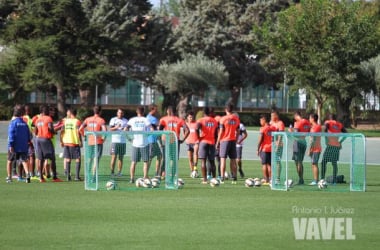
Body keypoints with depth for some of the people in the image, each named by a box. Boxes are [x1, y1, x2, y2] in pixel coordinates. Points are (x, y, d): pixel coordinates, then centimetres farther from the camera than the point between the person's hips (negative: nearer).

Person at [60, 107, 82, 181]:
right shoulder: (77, 121, -6)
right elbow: (78, 132, -12)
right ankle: (77, 176, -6)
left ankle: (68, 176, 4)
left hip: (66, 142, 4)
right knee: (78, 159, 2)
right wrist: (80, 142, -6)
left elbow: (62, 131, 2)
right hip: (75, 142, -3)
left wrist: (61, 141, 10)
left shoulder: (65, 121, 4)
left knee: (67, 159, 8)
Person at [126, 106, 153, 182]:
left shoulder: (132, 120, 3)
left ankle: (132, 178, 2)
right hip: (144, 144, -2)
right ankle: (145, 178, -2)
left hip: (135, 144, 2)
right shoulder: (145, 120, -3)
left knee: (134, 162, 7)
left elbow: (126, 129, -6)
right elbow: (152, 129, -14)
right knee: (146, 162, 5)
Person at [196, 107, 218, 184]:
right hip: (212, 143, 4)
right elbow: (216, 133, 9)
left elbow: (197, 129, -22)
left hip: (203, 142, -4)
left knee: (203, 161, -5)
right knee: (212, 161, 13)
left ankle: (205, 179, -12)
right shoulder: (214, 121, 9)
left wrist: (199, 137, -8)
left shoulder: (200, 120, -4)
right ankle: (214, 178, 15)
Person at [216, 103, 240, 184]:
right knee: (233, 160, 9)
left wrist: (218, 142, -2)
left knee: (223, 159, -2)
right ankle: (234, 178, 8)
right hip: (233, 140, 4)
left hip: (224, 140, -4)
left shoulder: (223, 119, -9)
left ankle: (222, 178, -8)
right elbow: (237, 131, 10)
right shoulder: (236, 119, 4)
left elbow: (221, 132, -9)